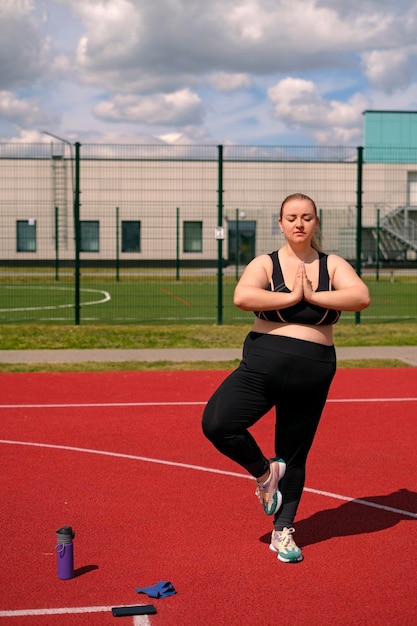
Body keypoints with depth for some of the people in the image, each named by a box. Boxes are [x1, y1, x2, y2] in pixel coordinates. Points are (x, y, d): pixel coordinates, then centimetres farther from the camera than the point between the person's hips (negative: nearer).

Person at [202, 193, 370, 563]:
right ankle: (264, 472, 7)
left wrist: (312, 296, -15)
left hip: (311, 377, 1)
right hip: (262, 367, -1)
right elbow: (241, 297, -21)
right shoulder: (266, 264, 0)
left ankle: (284, 532, 29)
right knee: (216, 423, -20)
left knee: (294, 458, 10)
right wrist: (291, 297, -16)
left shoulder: (333, 265, 5)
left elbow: (362, 297, -13)